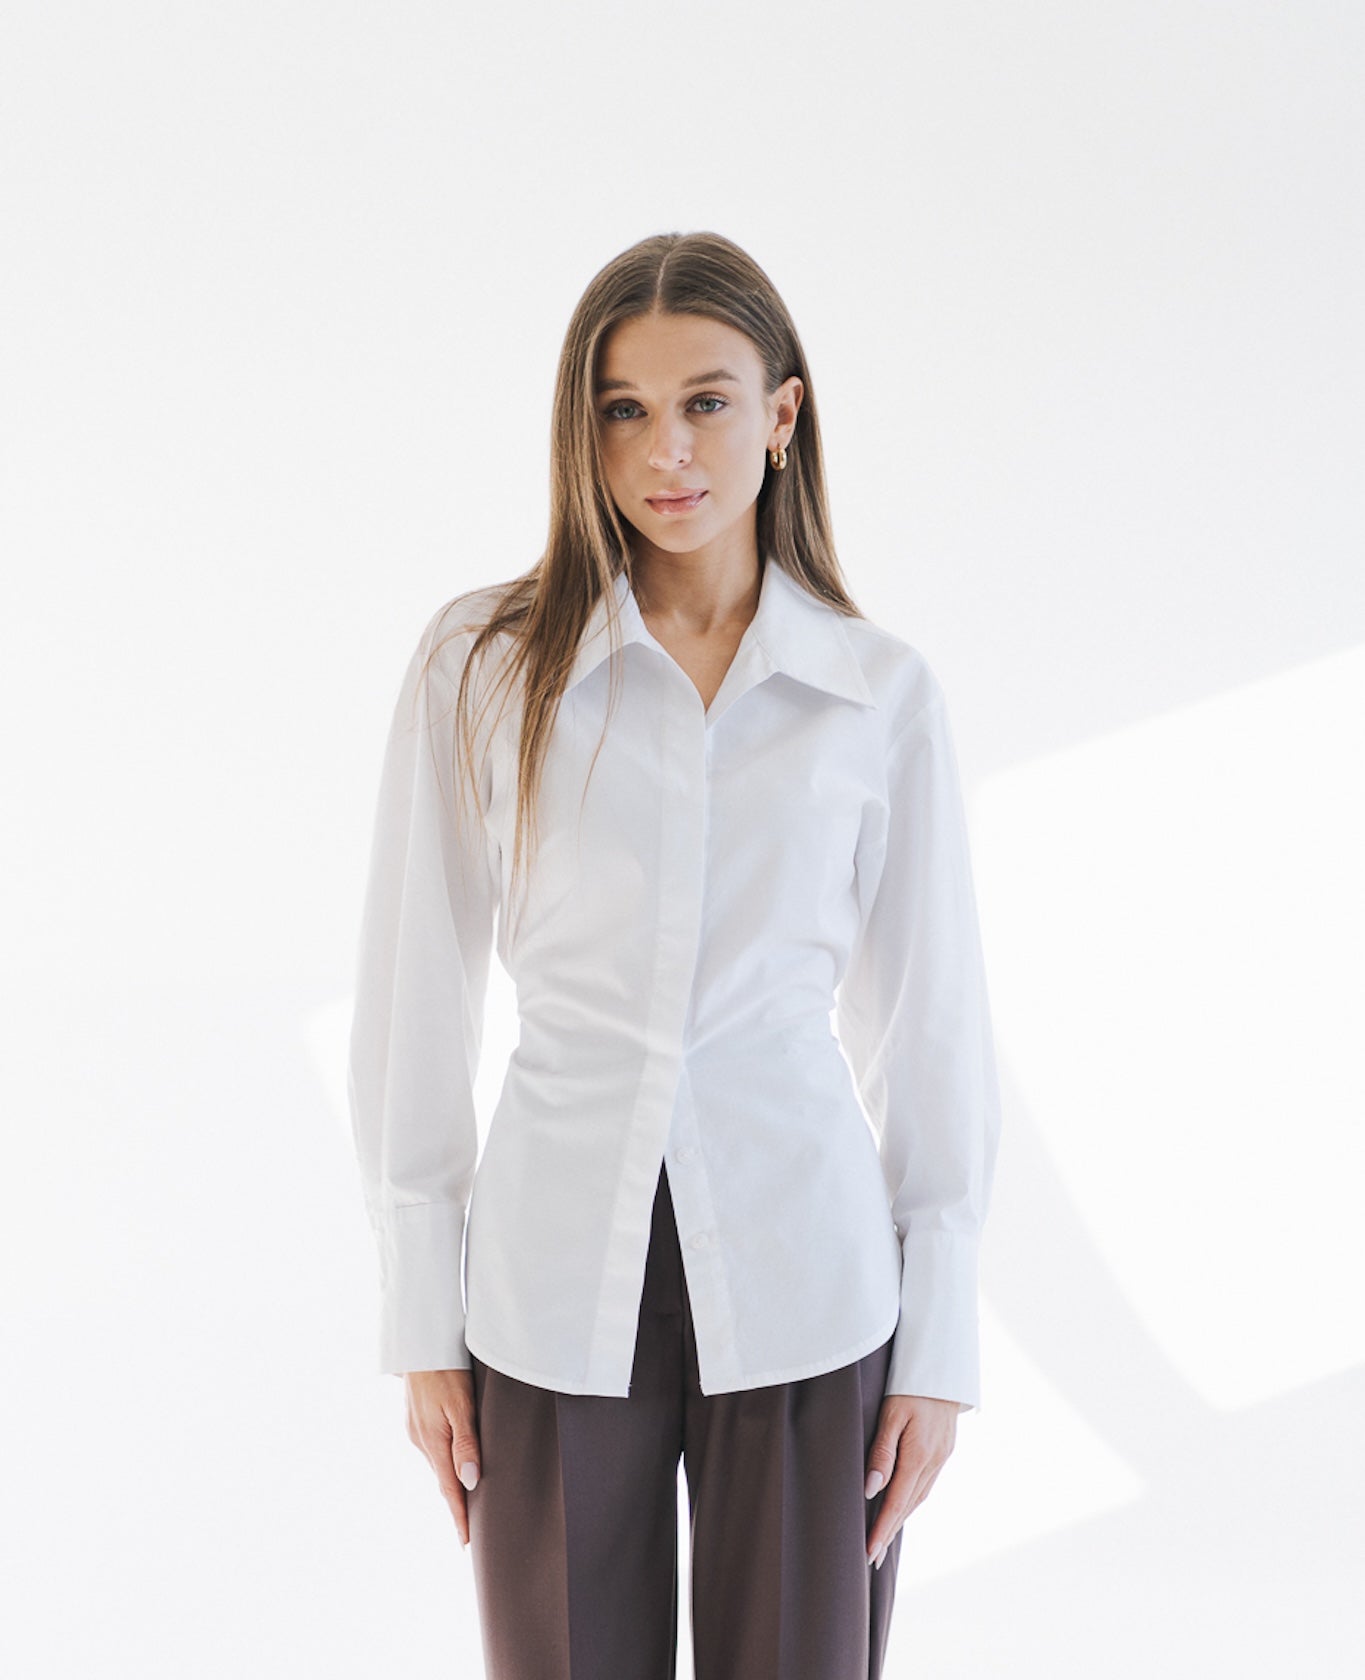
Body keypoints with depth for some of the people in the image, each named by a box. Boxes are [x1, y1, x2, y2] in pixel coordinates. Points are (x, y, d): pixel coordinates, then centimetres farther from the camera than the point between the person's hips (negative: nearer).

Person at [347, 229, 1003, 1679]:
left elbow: (927, 1022, 3)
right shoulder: (483, 664, -3)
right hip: (561, 1286, 0)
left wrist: (938, 1346, 1)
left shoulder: (882, 693, -1)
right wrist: (422, 1322, 0)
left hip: (804, 1295, 0)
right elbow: (413, 999, 0)